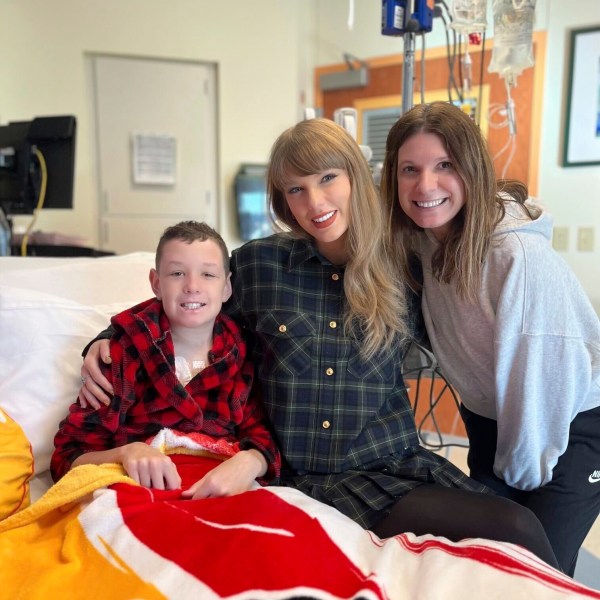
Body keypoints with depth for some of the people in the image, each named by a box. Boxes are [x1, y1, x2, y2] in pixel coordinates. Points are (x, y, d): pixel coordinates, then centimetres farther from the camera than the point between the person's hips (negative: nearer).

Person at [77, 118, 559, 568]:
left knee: (520, 527, -22)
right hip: (316, 481, -3)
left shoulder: (401, 270, 5)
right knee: (510, 530, -23)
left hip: (400, 464, 3)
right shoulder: (257, 262, 1)